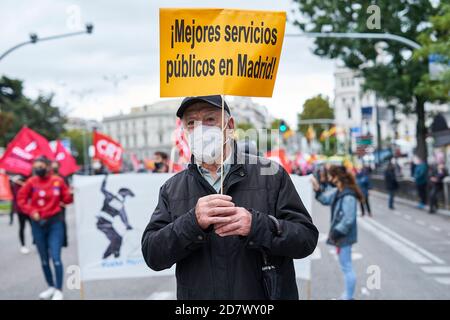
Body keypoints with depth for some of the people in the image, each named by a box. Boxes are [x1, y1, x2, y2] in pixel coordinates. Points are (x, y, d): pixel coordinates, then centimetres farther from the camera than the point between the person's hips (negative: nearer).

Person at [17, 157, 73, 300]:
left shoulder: (58, 181, -4)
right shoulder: (31, 182, -4)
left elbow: (66, 199, 4)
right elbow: (21, 199, 3)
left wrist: (71, 194, -17)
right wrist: (31, 211, -8)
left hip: (55, 222, -2)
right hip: (38, 224, 2)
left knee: (56, 258, -7)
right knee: (44, 259, 13)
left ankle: (59, 291, 2)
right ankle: (51, 287, 29)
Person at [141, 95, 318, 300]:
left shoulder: (271, 174, -6)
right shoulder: (171, 189, 1)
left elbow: (307, 237, -10)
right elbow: (152, 255, -7)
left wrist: (255, 225, -26)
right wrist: (193, 222, -23)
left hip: (264, 295, -1)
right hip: (198, 294, 2)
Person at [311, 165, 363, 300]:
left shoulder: (348, 196, -26)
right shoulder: (337, 191, 3)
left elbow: (348, 220, -26)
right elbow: (325, 199, 19)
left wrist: (335, 233, -20)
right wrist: (317, 189, 3)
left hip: (344, 236, -10)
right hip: (341, 234, 10)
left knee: (347, 267, 2)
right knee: (345, 266, 20)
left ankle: (348, 297, 15)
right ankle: (347, 295, 33)